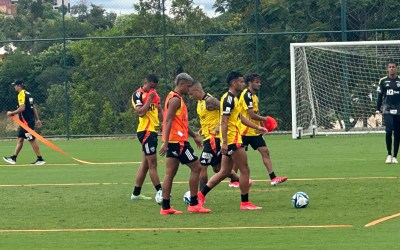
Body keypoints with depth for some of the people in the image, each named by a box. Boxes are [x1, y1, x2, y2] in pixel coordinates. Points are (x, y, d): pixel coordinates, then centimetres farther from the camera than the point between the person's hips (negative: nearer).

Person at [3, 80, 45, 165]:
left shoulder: (21, 94, -13)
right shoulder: (28, 94, 16)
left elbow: (22, 108, -22)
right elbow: (34, 108, 18)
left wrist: (12, 113, -11)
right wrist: (37, 119, 20)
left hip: (26, 121, -10)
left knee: (32, 140, -7)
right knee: (20, 140, 10)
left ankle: (40, 159, -6)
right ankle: (13, 158, 12)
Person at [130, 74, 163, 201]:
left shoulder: (154, 94, 16)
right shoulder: (138, 94, -10)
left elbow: (159, 110, 23)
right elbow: (140, 112, -21)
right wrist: (149, 99, -21)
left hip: (153, 131, 9)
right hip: (146, 132, -9)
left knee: (145, 164, 11)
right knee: (152, 164, -7)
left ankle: (136, 193, 16)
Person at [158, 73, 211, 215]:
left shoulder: (175, 98, 20)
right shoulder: (175, 99, -13)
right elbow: (168, 121, -20)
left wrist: (194, 135, 28)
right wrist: (165, 142, -25)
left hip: (173, 142, 10)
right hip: (178, 141, -10)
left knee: (170, 174, 7)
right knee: (196, 167, -4)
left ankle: (165, 207, 6)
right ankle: (193, 204, -3)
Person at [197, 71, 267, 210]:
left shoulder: (233, 98, 17)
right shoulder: (229, 99, -15)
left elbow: (240, 117, 29)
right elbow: (224, 121, -20)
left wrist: (256, 127, 29)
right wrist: (224, 143, -25)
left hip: (229, 142, 10)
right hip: (232, 140, -10)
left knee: (224, 172, 12)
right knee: (245, 170, -4)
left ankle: (201, 195, 10)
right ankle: (245, 203, 1)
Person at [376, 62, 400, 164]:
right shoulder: (383, 81, 5)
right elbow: (380, 96, 9)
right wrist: (377, 110, 3)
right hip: (387, 110, -1)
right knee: (389, 131, -17)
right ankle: (389, 155, -3)